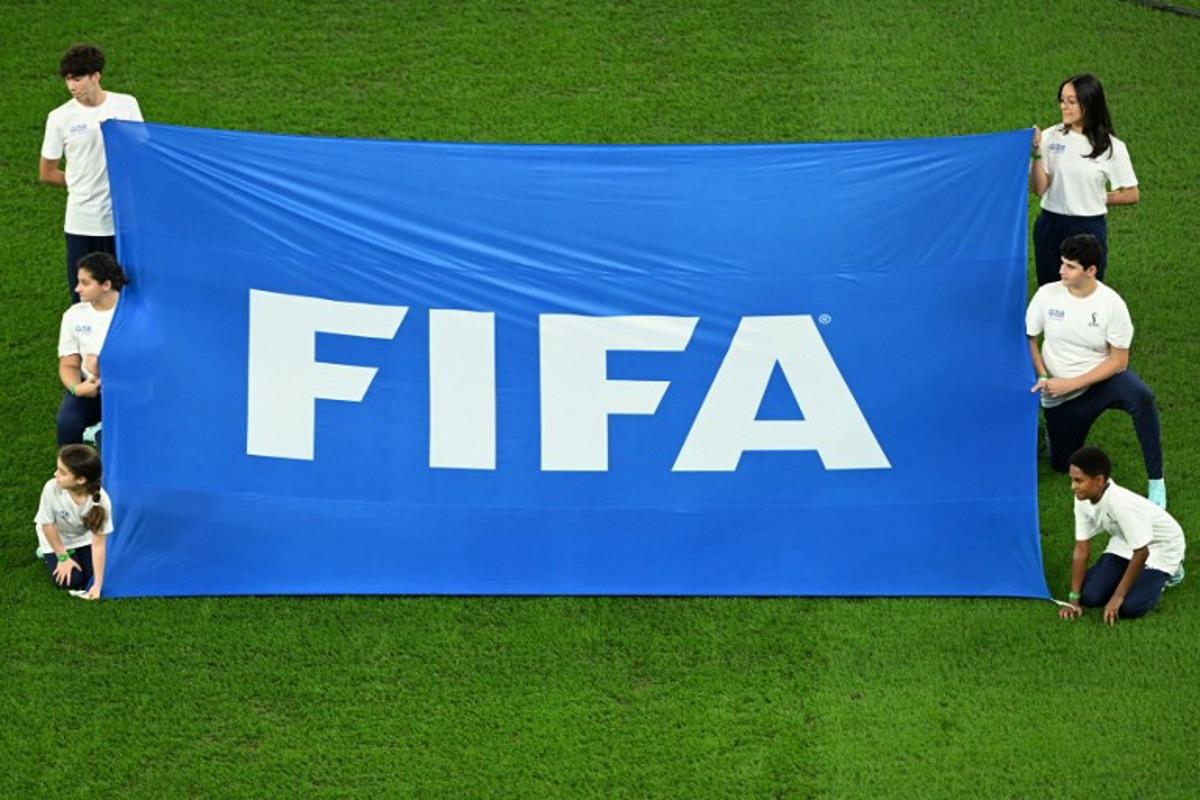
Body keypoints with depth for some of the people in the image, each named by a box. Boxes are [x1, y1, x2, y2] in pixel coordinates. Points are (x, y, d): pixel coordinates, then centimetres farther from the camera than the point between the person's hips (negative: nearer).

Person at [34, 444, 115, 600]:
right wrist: (63, 557, -10)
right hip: (56, 539, -1)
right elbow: (47, 524, -19)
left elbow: (99, 544, -28)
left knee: (90, 575, -8)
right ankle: (48, 553, 17)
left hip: (84, 538, 1)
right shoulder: (52, 488, -37)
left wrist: (98, 585, -29)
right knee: (71, 581, -12)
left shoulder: (101, 501, -35)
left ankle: (77, 553, 21)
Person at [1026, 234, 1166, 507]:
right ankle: (1055, 423, 43)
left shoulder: (1112, 304, -16)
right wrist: (1042, 378, -13)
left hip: (1103, 378, -2)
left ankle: (1156, 481, -28)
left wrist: (1071, 384, -19)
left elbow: (1118, 361, -13)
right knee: (1062, 464, 7)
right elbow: (1028, 338, 2)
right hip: (1059, 395, 2)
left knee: (1141, 397, -35)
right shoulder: (1048, 295, -11)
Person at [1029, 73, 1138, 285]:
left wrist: (1098, 199, 2)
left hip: (1090, 229, -2)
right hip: (1051, 226, 2)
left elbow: (1131, 195, 2)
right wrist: (1036, 152, -16)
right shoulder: (1050, 137, -2)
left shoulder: (1112, 147, -6)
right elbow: (1038, 189, -7)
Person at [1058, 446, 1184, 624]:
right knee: (1090, 597, -11)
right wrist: (1074, 599, -11)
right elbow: (1081, 549, -9)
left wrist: (1118, 597, -24)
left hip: (1159, 545, -6)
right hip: (1124, 543, 6)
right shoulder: (1083, 500, -18)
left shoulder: (1121, 504, -39)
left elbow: (1141, 552, -29)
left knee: (1129, 608, -23)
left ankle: (1161, 576, 7)